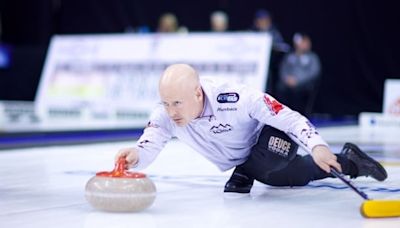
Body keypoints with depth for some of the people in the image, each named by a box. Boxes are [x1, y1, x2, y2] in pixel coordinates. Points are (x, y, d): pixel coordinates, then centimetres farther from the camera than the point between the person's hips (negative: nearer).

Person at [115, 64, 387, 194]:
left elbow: (290, 118, -36)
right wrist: (134, 156, -60)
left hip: (273, 140, -6)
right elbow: (147, 147, -35)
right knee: (299, 175, 23)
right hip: (240, 160, 6)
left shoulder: (236, 98, -41)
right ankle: (348, 161, 46)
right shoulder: (166, 115, -26)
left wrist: (317, 146, -51)